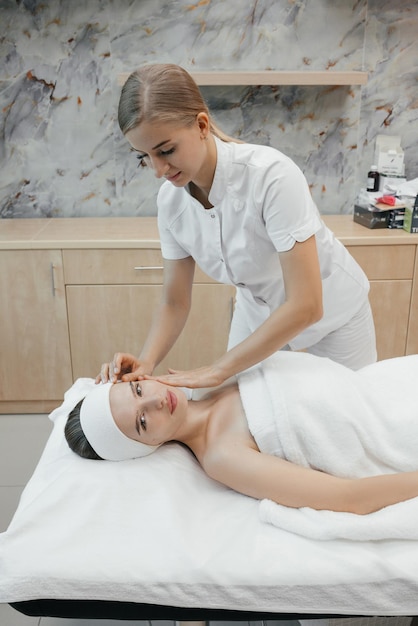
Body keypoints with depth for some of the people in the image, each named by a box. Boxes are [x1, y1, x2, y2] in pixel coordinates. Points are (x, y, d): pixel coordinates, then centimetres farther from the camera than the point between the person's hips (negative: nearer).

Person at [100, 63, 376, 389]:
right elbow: (175, 303, -9)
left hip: (331, 311, -3)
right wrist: (146, 362, -27)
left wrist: (218, 370, -33)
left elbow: (306, 305, -34)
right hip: (258, 313, 4)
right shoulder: (170, 199, -16)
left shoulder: (271, 175, -34)